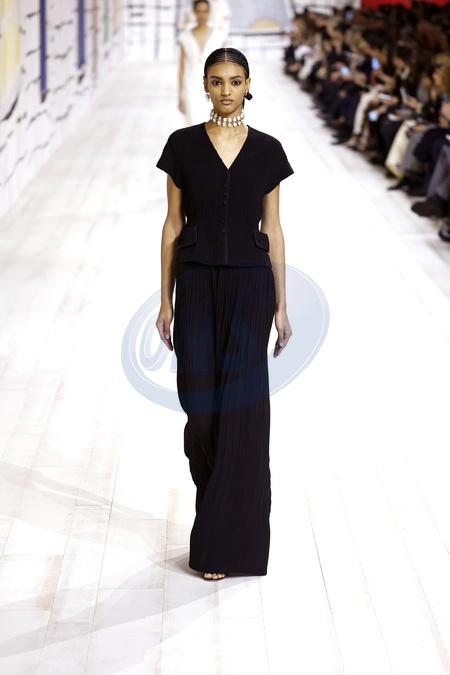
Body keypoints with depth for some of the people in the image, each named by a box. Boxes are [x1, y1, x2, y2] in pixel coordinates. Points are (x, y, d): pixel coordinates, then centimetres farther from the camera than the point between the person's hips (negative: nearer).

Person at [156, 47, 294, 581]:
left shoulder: (267, 150, 3)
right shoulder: (182, 145, 3)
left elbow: (272, 230, 5)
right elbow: (173, 226, 4)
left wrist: (281, 305, 3)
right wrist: (165, 300, 1)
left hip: (250, 285, 0)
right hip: (198, 285, 1)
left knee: (241, 409, -4)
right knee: (201, 407, 0)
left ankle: (230, 542, 6)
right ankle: (219, 509, 30)